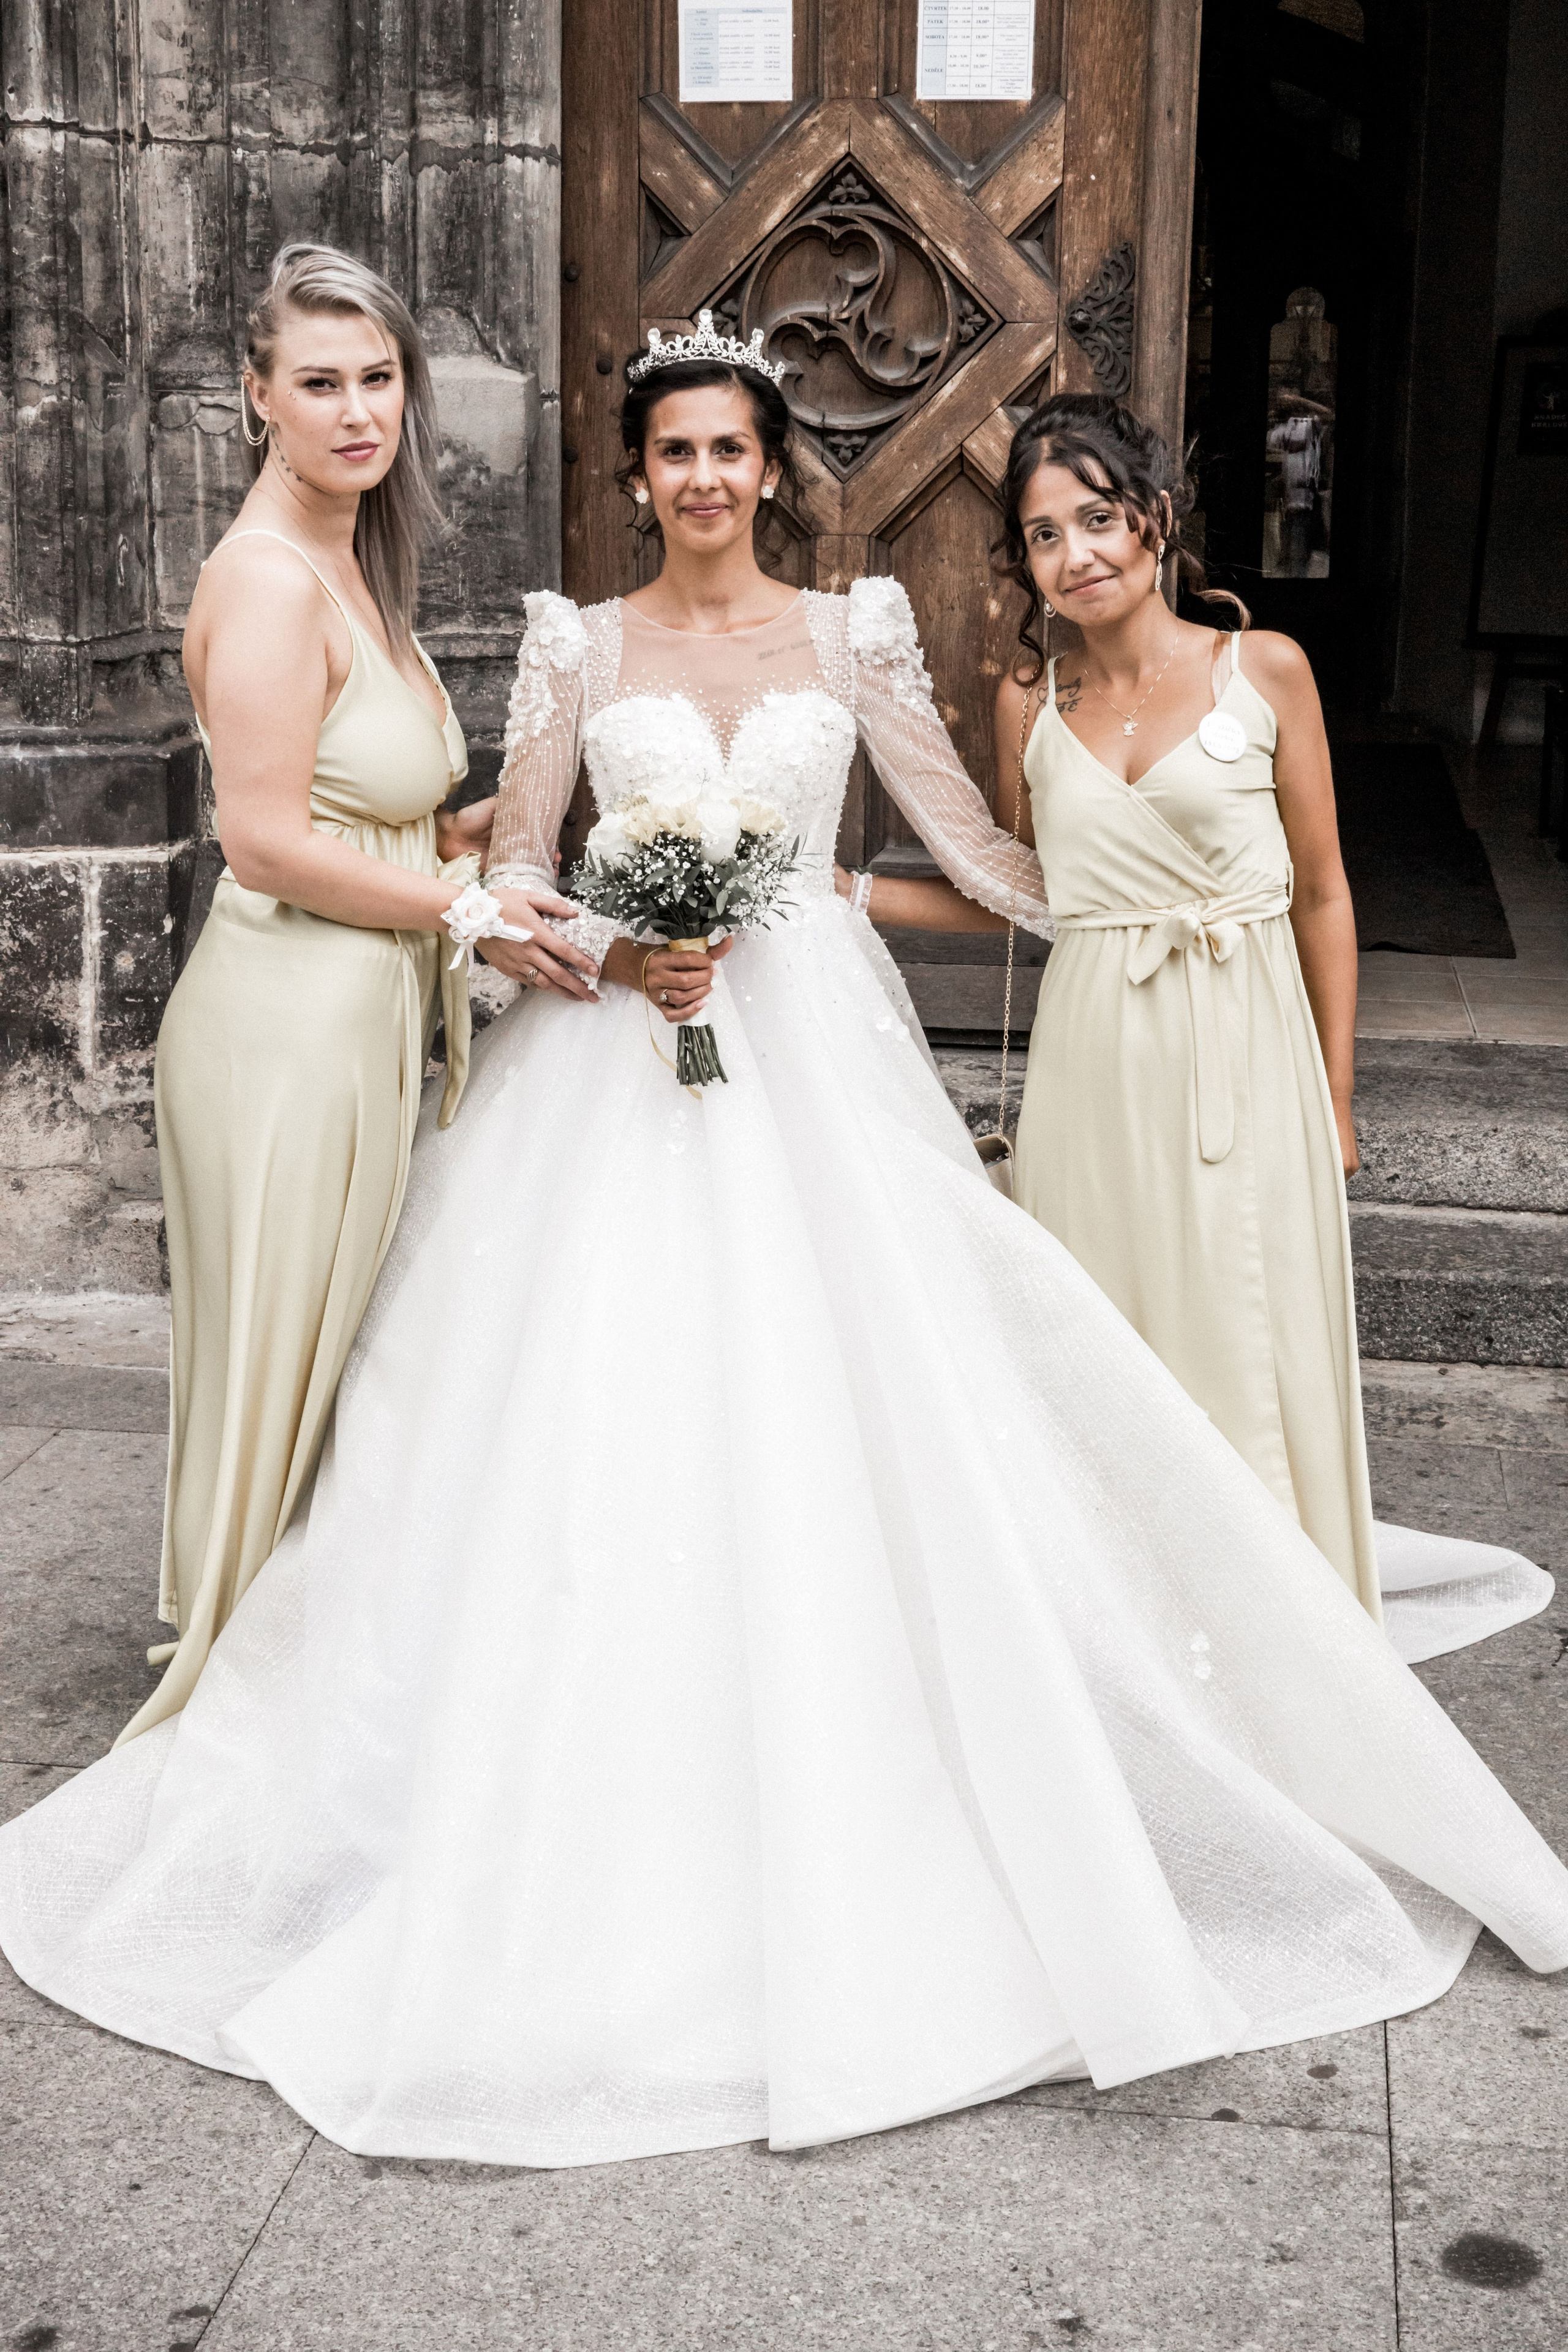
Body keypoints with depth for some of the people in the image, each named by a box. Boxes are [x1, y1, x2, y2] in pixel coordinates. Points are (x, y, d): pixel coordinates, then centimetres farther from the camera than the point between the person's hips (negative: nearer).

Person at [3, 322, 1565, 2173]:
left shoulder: (851, 631, 8)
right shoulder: (580, 644, 7)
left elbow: (969, 840, 11)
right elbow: (512, 872, 6)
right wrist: (612, 955, -12)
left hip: (818, 1062, 0)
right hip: (619, 1066, 0)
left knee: (838, 1422, -5)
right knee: (613, 1430, -6)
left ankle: (840, 1850, 8)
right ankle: (617, 1849, 6)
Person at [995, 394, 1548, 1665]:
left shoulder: (1264, 669, -2)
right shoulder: (1029, 701, 5)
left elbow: (1322, 896, 1)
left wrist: (1336, 1102, 1)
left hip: (1243, 1053, -2)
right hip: (1096, 1065, 2)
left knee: (1248, 1351, 6)